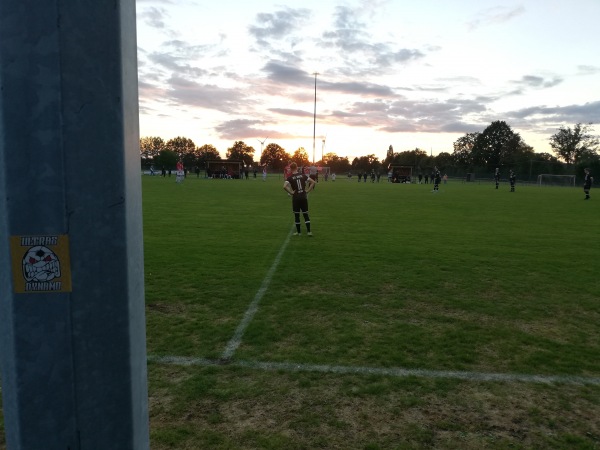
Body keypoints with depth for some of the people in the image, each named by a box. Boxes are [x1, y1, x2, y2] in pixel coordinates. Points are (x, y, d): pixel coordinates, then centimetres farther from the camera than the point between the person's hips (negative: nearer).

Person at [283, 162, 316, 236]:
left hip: (296, 198, -3)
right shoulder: (303, 175, 3)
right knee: (305, 214, 10)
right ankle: (309, 231, 6)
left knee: (296, 215, 9)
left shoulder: (290, 178, -7)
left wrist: (291, 192, -10)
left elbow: (285, 186, -22)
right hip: (304, 197, 3)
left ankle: (298, 232, 15)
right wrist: (308, 191, 3)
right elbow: (313, 182, 1)